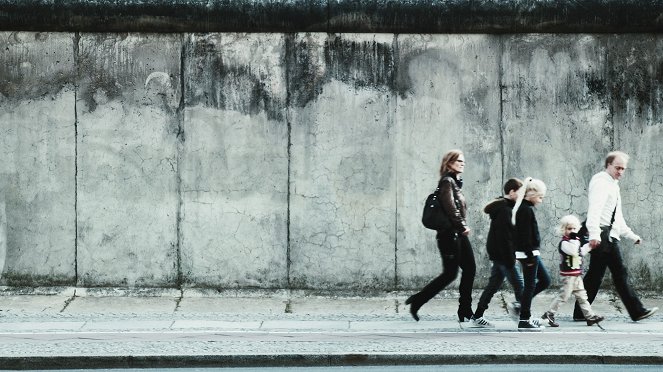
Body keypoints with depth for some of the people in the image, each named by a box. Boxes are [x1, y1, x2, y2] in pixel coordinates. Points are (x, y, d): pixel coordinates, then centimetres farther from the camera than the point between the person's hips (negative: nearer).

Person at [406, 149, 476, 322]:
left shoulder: (455, 182, 17)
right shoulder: (447, 182, -12)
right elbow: (450, 207, -21)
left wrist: (463, 226, 7)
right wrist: (462, 226, -16)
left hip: (459, 234, 9)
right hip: (450, 234, -9)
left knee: (470, 269, 4)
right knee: (450, 273, -6)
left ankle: (465, 311, 8)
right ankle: (416, 301, 5)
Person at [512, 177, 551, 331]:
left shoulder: (523, 208, 13)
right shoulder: (527, 210, -17)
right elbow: (526, 235, -21)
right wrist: (530, 256, -20)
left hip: (530, 253, 10)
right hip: (529, 253, -10)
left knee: (545, 280, 15)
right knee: (530, 285, -4)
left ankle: (522, 304, 17)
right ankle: (524, 321, 1)